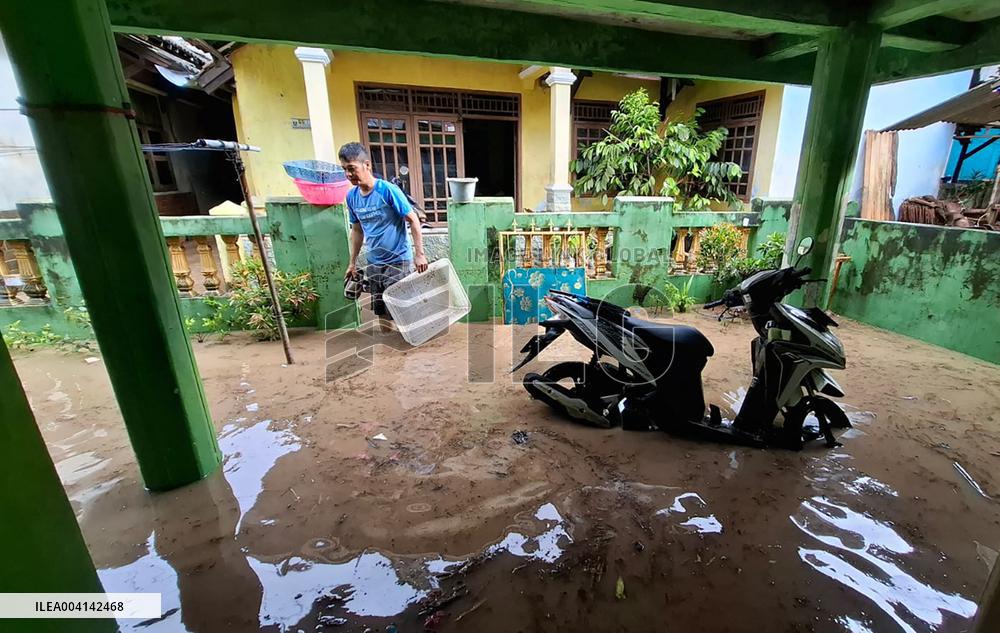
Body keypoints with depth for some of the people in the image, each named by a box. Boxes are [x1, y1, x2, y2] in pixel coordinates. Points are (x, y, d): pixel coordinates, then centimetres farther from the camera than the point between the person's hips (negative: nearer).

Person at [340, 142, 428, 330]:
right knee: (381, 311, 16)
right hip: (374, 263, 6)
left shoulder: (388, 190, -16)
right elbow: (357, 230, 13)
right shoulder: (352, 196, 2)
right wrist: (352, 262, 14)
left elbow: (413, 219, -13)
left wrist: (419, 254, -17)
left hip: (397, 261, -6)